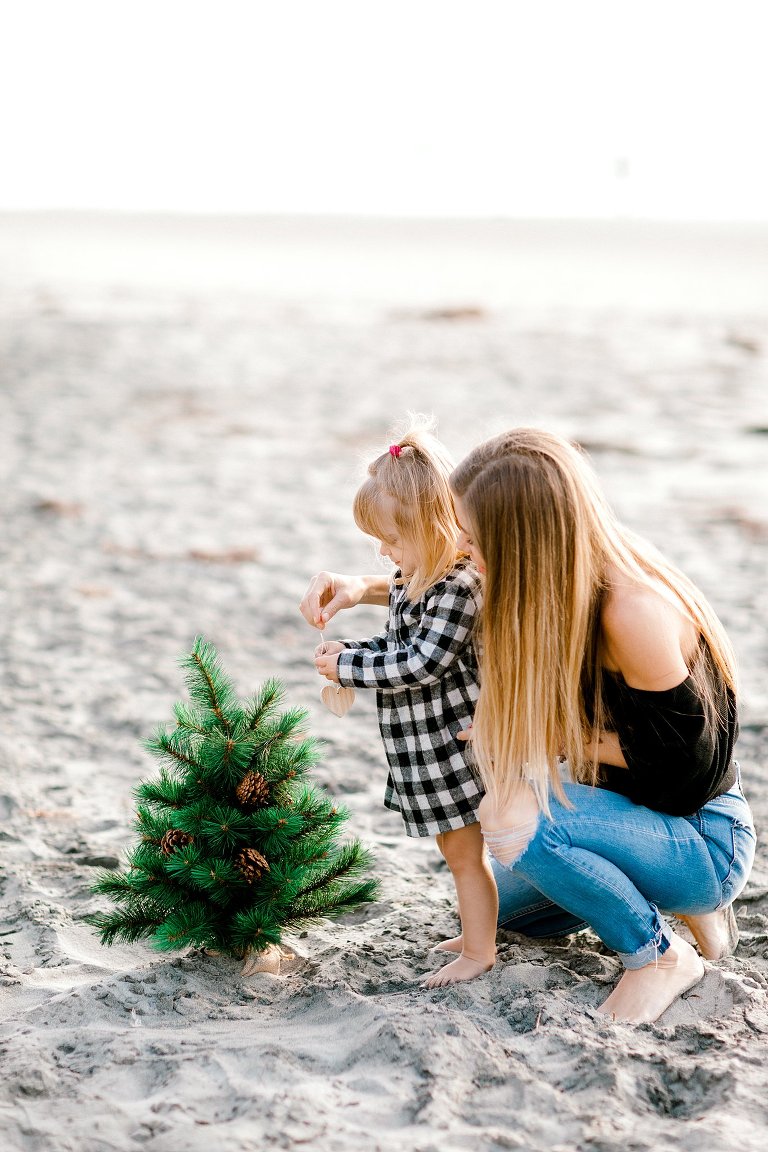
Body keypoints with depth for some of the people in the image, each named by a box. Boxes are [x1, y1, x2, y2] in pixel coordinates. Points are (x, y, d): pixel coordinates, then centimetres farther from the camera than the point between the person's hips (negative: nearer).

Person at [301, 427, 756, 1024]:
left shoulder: (633, 613, -33)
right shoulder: (569, 582, -7)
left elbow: (676, 757, -24)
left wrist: (554, 736, -18)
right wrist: (365, 590, -1)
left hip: (708, 839, -9)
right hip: (642, 812, 9)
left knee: (510, 815, -30)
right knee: (503, 904, 23)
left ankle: (661, 956, -9)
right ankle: (688, 902, 22)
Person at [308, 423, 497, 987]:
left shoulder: (459, 586, -22)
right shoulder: (411, 580, 8)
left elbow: (421, 664, -26)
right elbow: (397, 646, 18)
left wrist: (348, 669, -20)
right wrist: (347, 651, 1)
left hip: (452, 745, -9)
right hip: (422, 747, 9)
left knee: (464, 853, 4)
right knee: (457, 851, 20)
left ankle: (479, 952, 17)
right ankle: (477, 933, 35)